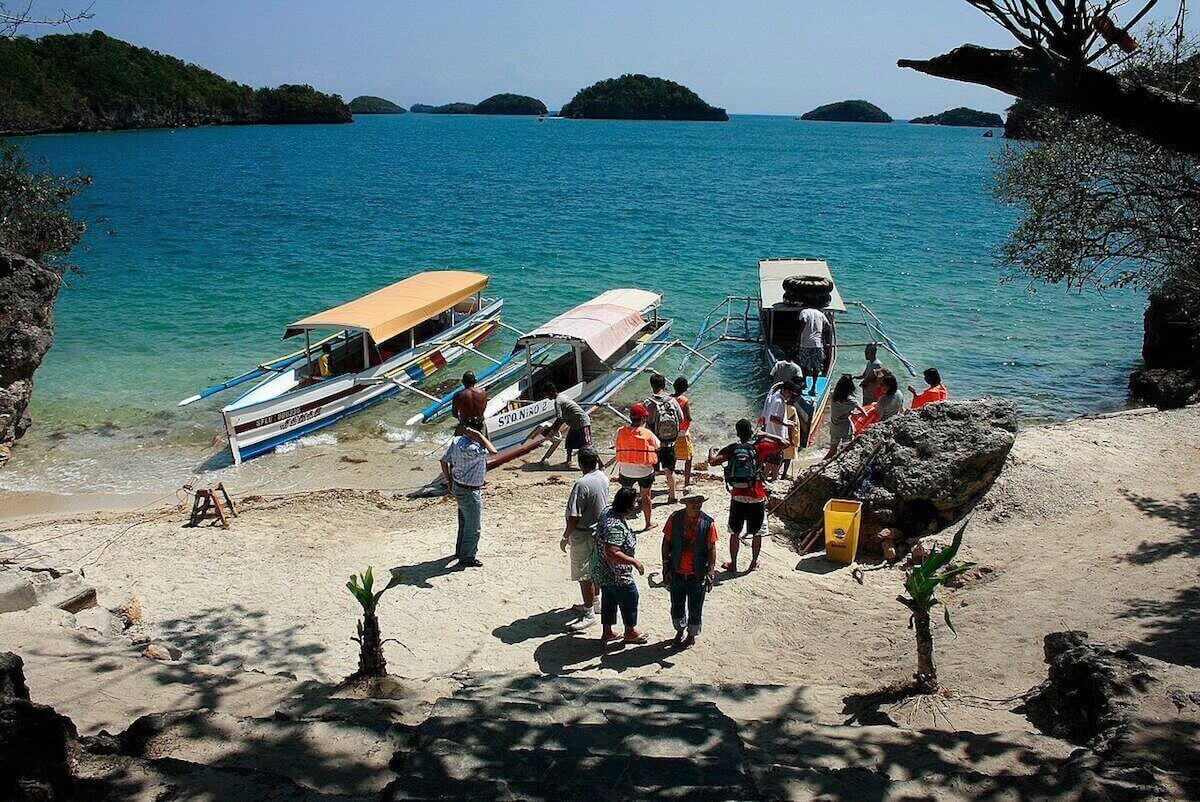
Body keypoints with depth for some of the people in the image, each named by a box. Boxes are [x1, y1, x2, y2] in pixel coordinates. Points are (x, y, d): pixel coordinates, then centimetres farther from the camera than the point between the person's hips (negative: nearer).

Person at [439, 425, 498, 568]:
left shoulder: (456, 440, -4)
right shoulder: (470, 449, -32)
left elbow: (444, 461, 4)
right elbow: (492, 451, -29)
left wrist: (449, 481, 14)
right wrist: (479, 436, -29)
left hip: (457, 486, 9)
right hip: (469, 492, -9)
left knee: (464, 522, 26)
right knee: (473, 526, 8)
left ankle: (460, 550, 43)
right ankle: (467, 558, 20)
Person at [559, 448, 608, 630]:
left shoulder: (582, 484, -27)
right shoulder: (603, 478, -2)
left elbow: (574, 517, -23)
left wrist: (565, 537, -12)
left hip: (583, 535, -9)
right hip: (599, 530, 9)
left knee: (584, 575, 1)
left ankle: (589, 613, 8)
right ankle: (594, 602, 38)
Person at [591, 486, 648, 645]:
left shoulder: (608, 512, -2)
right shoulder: (615, 527, -33)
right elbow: (611, 553, -38)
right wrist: (635, 562, -30)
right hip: (616, 576, -9)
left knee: (609, 600, 22)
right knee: (630, 599, 11)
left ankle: (607, 633, 35)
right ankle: (630, 633, 30)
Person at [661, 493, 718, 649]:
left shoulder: (708, 523, -11)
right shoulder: (675, 518, -9)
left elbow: (711, 549, -5)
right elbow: (666, 542, 0)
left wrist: (710, 572, -10)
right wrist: (666, 566, -2)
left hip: (697, 574, -1)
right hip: (677, 572, 1)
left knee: (695, 607, 12)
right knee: (677, 606, 17)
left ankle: (692, 635, 33)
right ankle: (680, 630, 41)